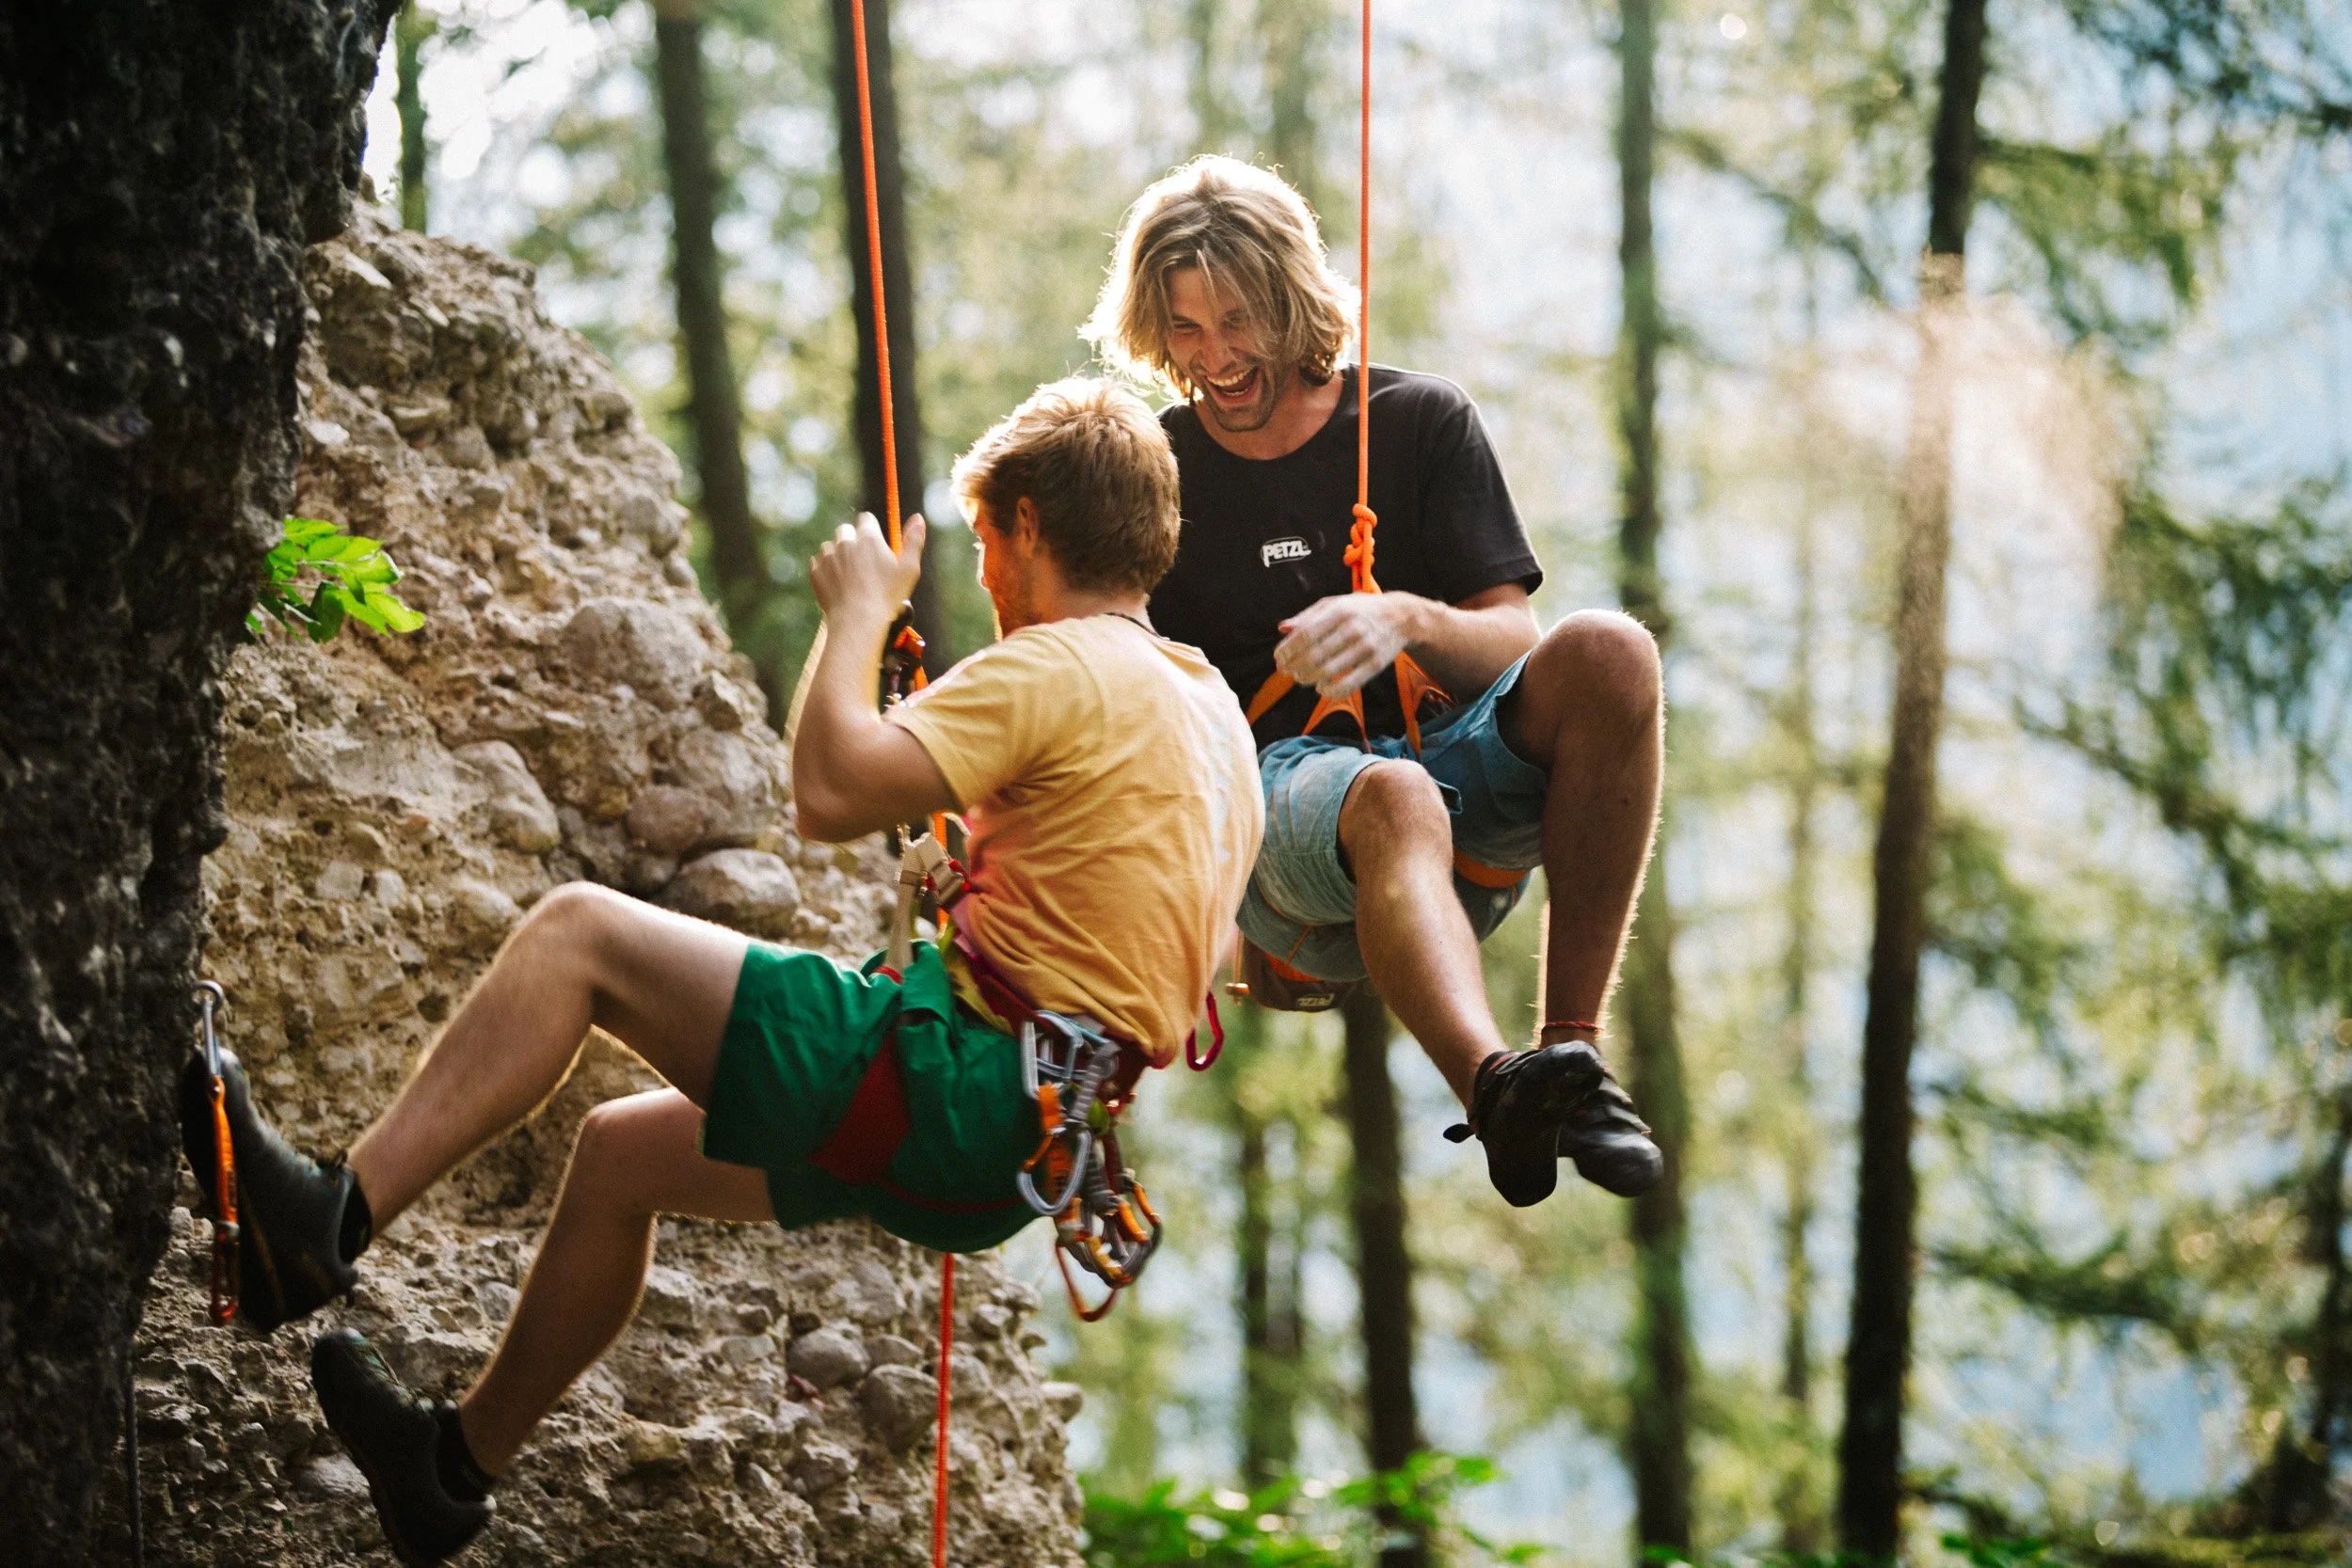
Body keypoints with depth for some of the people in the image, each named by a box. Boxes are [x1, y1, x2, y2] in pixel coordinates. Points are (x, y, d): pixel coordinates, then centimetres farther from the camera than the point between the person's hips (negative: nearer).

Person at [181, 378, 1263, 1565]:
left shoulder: (1060, 668, -11)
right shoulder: (1212, 706, 17)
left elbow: (832, 793, -20)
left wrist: (858, 613, -5)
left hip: (950, 1086, -10)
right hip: (1026, 1145, 10)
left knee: (576, 932, -6)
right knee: (620, 1152, 23)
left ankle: (331, 1216, -10)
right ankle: (459, 1465, 32)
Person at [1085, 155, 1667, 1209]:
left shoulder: (1421, 423, 11)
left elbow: (1515, 648, 3)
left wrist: (1409, 621, -19)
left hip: (1464, 795, 2)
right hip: (1271, 802, -2)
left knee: (1606, 654, -29)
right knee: (1391, 800, -40)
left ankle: (1571, 1045, -32)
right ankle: (1495, 1084, -69)